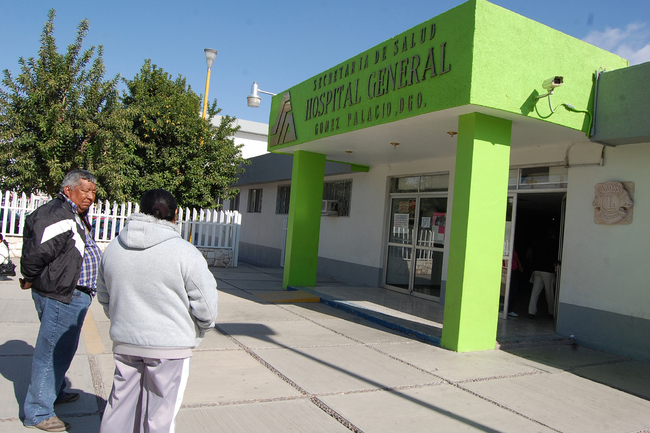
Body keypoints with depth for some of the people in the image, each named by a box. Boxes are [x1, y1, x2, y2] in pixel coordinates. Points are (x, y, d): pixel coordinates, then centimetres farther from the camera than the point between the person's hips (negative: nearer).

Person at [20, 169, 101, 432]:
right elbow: (37, 252, -26)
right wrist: (29, 280, -10)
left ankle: (55, 393, 43)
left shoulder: (76, 216, 14)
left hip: (72, 295, 11)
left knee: (62, 348, 24)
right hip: (60, 297, -11)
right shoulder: (59, 216, -21)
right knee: (53, 351, 0)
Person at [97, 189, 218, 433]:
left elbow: (104, 297, 13)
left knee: (122, 403, 20)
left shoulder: (113, 249, 1)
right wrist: (196, 333, 6)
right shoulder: (185, 253, -16)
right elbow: (206, 305, -14)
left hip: (124, 342, 5)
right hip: (170, 346, -4)